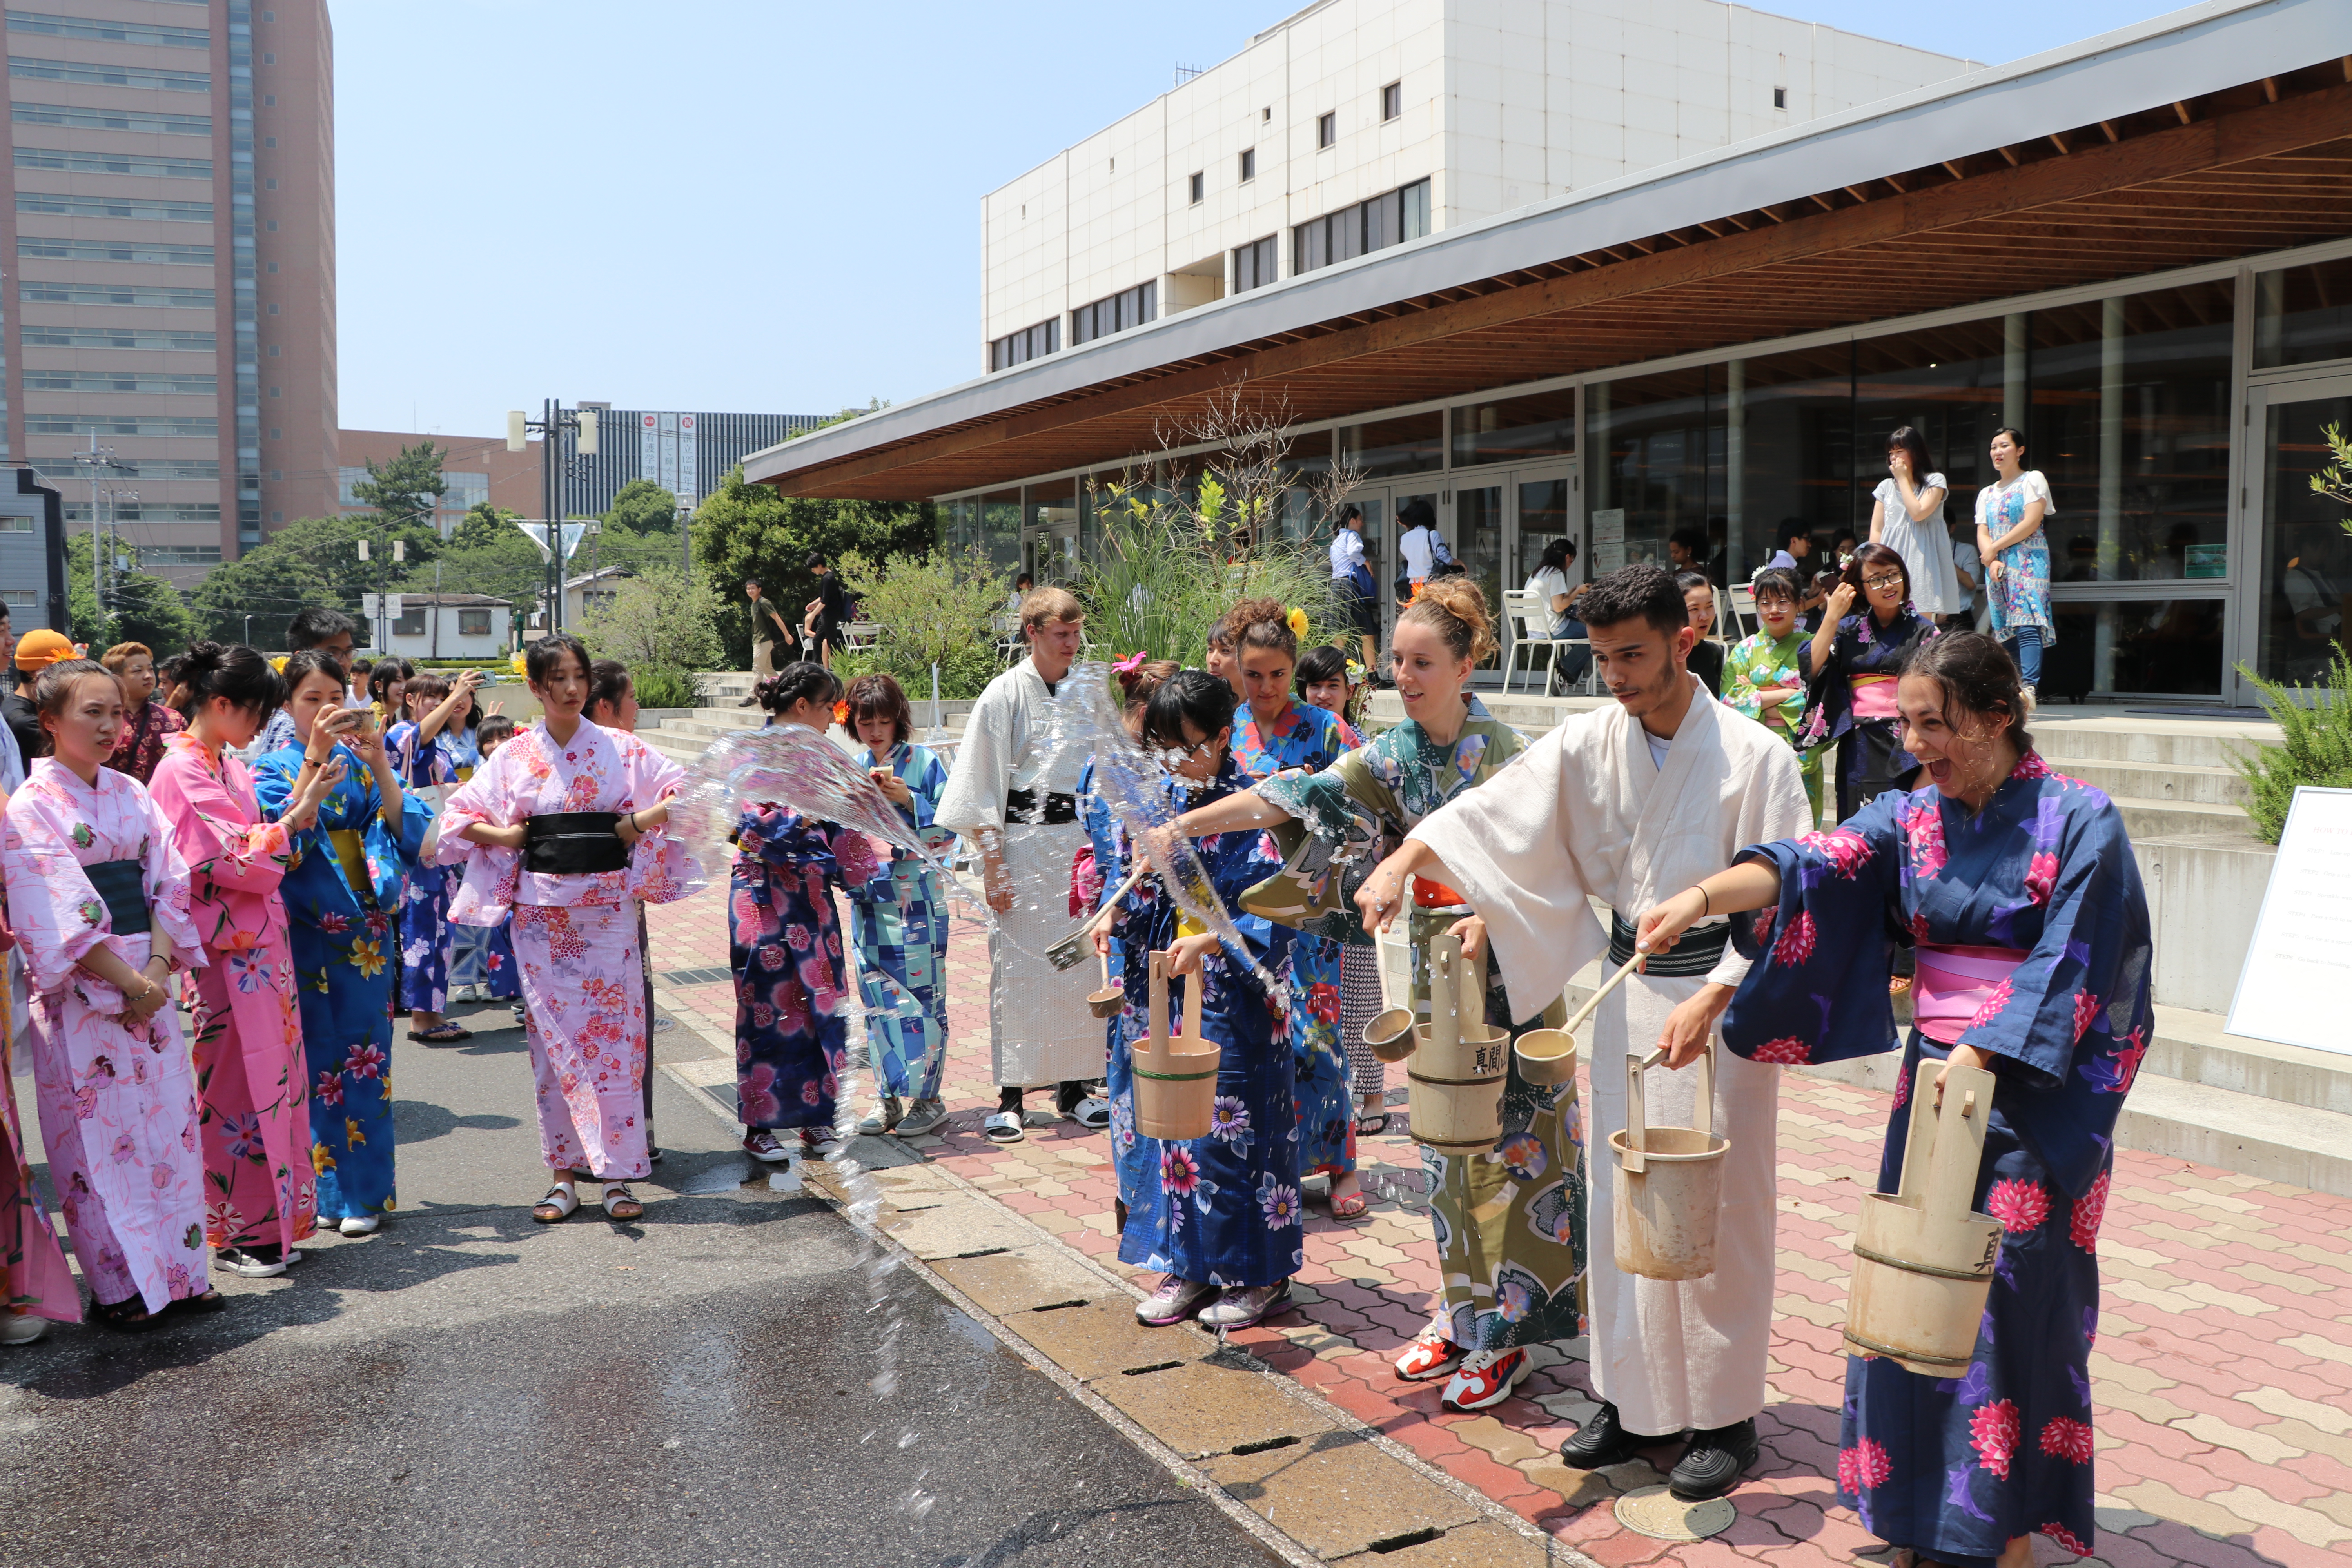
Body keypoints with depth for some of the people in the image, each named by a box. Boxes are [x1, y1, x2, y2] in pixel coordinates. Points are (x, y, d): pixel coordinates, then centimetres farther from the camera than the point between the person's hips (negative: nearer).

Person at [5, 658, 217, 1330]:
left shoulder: (133, 794, 10)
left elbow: (169, 883, 6)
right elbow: (58, 912, -14)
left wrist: (159, 969, -8)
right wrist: (127, 979, -16)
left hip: (150, 983, 5)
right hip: (81, 996, -5)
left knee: (169, 1121, 7)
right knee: (99, 1134, 0)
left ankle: (177, 1269, 17)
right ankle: (117, 1285, 11)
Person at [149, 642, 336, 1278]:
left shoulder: (231, 767, 14)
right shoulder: (183, 771, -13)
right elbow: (234, 858, -18)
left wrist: (303, 796, 7)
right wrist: (299, 815, -16)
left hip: (264, 941, 9)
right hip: (228, 947, -9)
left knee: (273, 1076, 12)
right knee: (238, 1083, -1)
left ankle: (274, 1223, 21)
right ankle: (239, 1234, 10)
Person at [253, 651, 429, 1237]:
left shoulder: (364, 762, 8)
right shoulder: (273, 767, 2)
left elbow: (410, 829, -6)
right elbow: (281, 837, -16)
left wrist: (378, 761, -17)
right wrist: (315, 757, -23)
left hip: (365, 926, 2)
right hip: (304, 928, -2)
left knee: (364, 1056, 3)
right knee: (314, 1058, 2)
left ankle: (365, 1192, 12)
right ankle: (322, 1189, 15)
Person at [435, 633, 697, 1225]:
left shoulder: (621, 749, 2)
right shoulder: (515, 756, 5)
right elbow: (458, 814, 10)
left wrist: (639, 823, -8)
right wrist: (507, 836, -3)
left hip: (608, 908, -1)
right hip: (541, 914, 1)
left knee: (614, 1035, -3)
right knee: (552, 1039, 3)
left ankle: (618, 1176, 4)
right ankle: (563, 1176, 12)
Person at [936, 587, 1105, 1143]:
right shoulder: (1005, 694, -5)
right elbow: (982, 789, -6)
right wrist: (993, 866, -11)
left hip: (1081, 841, 4)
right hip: (1023, 843, -4)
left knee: (1080, 966, 7)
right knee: (1017, 968, -2)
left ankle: (1074, 1086, 18)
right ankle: (1010, 1097, 5)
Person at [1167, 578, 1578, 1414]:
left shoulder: (1505, 748, -8)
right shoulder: (1390, 758, 4)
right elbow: (1296, 799, -3)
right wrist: (1182, 826, -12)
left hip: (1504, 961, -5)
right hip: (1434, 965, 5)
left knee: (1503, 1137, -1)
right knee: (1448, 1138, 11)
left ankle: (1504, 1330, 8)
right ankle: (1461, 1311, 24)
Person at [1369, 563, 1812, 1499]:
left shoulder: (1755, 756, -11)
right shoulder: (1588, 743, 0)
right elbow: (1493, 815, -7)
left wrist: (1709, 1000, -22)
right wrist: (1402, 862, -22)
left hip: (1721, 997, -4)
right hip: (1629, 991, 5)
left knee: (1716, 1207, 2)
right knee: (1620, 1198, 10)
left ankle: (1725, 1415, 18)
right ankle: (1638, 1400, 25)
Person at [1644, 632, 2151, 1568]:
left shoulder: (2078, 823, -8)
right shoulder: (1912, 817, 5)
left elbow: (2070, 965, -13)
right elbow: (1812, 865, -11)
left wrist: (1983, 1051, -22)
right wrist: (1703, 894, -27)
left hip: (2033, 1093, -5)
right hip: (1933, 1078, 5)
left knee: (2011, 1290, -2)